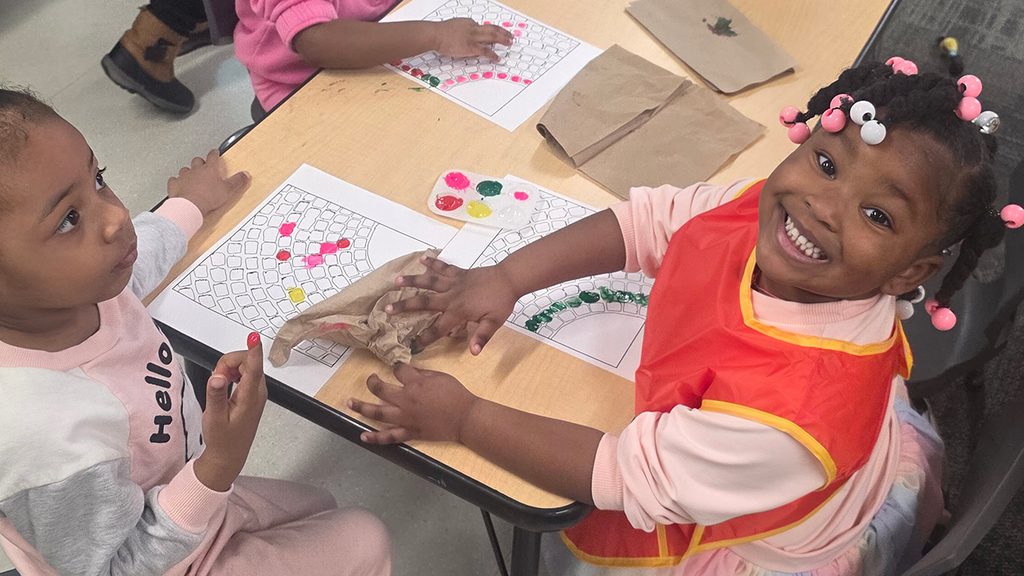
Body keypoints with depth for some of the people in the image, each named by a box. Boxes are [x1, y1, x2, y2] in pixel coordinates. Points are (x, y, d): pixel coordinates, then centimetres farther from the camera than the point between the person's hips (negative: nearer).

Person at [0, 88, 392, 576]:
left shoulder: (76, 283, -21)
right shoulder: (49, 438, -46)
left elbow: (137, 260, 6)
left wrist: (190, 204, 24)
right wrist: (221, 461, -41)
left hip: (182, 498, 7)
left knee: (319, 508, 27)